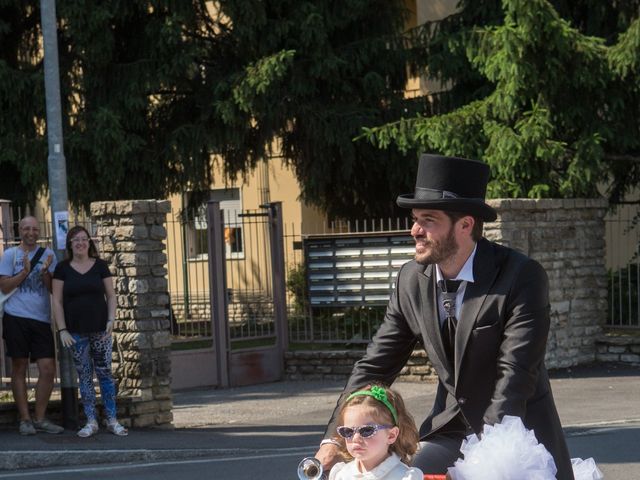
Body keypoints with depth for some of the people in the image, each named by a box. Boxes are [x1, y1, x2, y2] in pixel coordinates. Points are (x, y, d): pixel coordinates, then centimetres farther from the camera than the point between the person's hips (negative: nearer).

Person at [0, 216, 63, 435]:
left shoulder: (48, 254, 10)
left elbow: (54, 289, 7)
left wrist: (45, 272, -11)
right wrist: (25, 271, -13)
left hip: (41, 319, 2)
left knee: (48, 369, -3)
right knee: (19, 368, 3)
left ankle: (39, 418, 9)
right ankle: (25, 419, 9)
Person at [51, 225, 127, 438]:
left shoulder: (100, 265, 4)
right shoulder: (63, 269, 2)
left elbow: (111, 295, 7)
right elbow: (57, 301, 2)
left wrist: (111, 320, -7)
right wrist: (62, 330, -6)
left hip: (100, 330, 0)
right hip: (76, 332, 0)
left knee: (105, 373, 1)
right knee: (84, 376, 3)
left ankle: (112, 420, 6)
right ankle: (91, 422, 8)